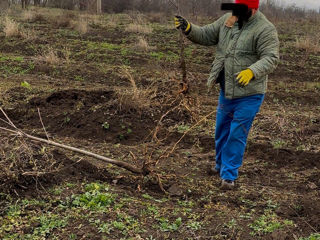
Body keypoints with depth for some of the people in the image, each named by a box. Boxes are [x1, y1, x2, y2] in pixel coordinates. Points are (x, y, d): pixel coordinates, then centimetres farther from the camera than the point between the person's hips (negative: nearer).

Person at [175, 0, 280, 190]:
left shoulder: (265, 29, -18)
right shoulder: (228, 20, 3)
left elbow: (271, 58, -27)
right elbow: (206, 36, 6)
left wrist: (252, 71, -45)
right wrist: (188, 28, -12)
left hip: (249, 94, -7)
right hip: (226, 90, 7)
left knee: (237, 135, -2)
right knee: (222, 130, 21)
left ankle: (229, 175, 11)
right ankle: (221, 164, 42)